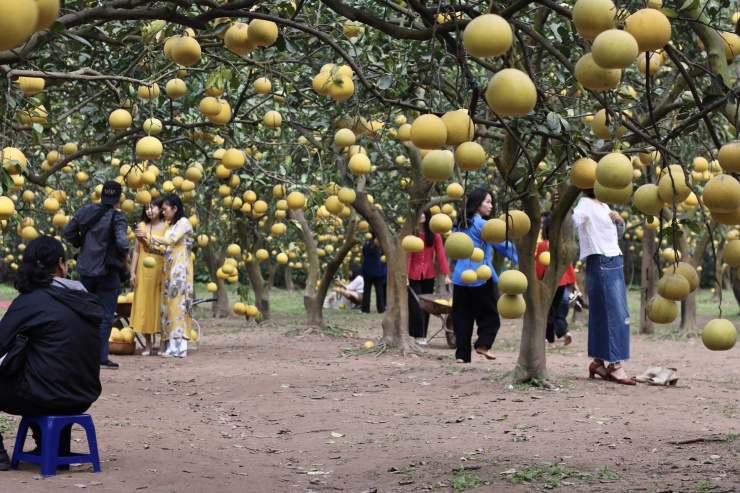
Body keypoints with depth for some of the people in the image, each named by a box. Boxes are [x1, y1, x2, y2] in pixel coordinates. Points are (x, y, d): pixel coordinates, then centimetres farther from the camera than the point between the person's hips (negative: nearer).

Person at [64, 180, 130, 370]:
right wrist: (125, 255, -7)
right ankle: (101, 358, -1)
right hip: (107, 272, -5)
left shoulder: (86, 211, 1)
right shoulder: (117, 217, -15)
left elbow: (69, 232, 6)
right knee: (105, 317, 2)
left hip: (85, 270, 5)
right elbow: (121, 242, -26)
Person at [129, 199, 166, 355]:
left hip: (160, 270, -3)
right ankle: (147, 344, 9)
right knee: (144, 305, 3)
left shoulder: (166, 227, -1)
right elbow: (136, 250, 11)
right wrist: (132, 272, 5)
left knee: (160, 305, -1)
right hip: (143, 271, 3)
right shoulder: (141, 226, 8)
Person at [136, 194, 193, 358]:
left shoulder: (184, 222, -4)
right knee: (169, 304, 3)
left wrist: (148, 236, -15)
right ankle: (168, 345, 3)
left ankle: (177, 347, -11)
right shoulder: (170, 226, 19)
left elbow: (171, 241, -17)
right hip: (169, 268, 8)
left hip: (180, 268, -8)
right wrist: (147, 244, 4)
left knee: (177, 303, -10)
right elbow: (165, 249, 15)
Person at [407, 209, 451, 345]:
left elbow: (441, 255, -2)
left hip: (429, 275, 3)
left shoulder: (434, 235, 0)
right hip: (414, 275, -3)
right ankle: (417, 334, -2)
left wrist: (446, 275, -8)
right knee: (415, 305, -7)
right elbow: (407, 256, -11)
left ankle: (423, 334, 17)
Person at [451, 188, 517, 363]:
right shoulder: (482, 225, -8)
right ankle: (483, 343, -12)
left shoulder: (461, 225, 13)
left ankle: (462, 354, 2)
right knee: (489, 314, 5)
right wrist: (521, 259, -8)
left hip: (460, 277, 6)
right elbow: (502, 244, -12)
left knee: (462, 316, 6)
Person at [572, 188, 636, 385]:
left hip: (614, 263, 9)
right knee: (616, 314, -12)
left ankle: (598, 361, 16)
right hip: (600, 263, -9)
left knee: (603, 314, 10)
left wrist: (619, 221, 6)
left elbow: (618, 234, 27)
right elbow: (573, 220, -27)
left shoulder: (604, 207, 18)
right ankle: (615, 365, -11)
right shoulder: (587, 204, -7)